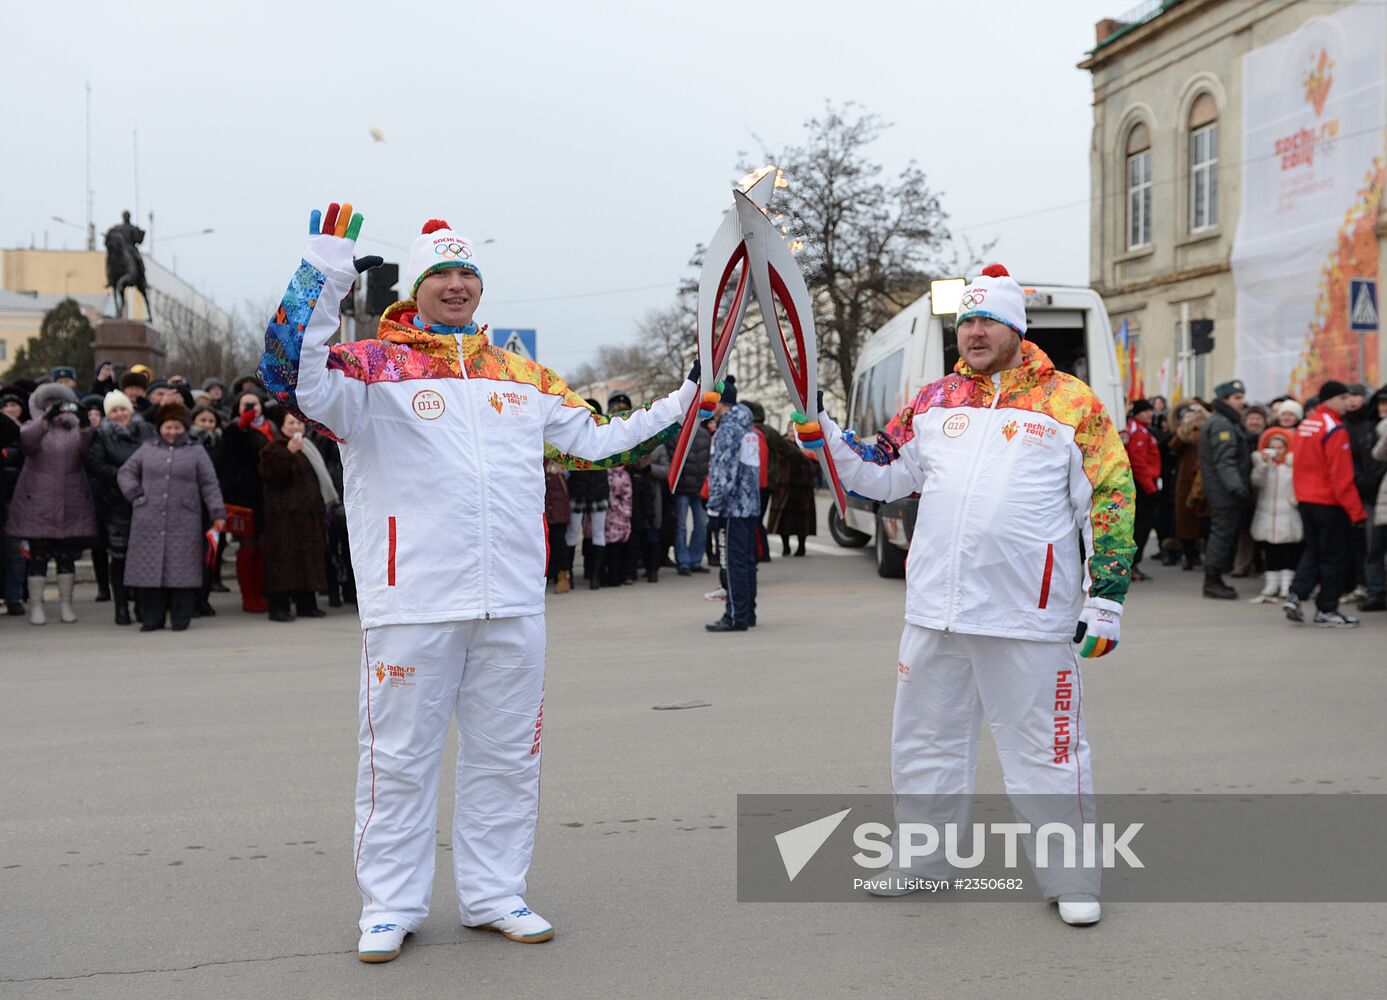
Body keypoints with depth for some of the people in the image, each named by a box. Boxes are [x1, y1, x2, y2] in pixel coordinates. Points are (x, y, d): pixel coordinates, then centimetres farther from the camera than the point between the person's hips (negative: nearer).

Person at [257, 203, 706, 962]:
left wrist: (675, 409, 20)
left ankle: (494, 894, 26)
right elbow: (297, 381, -16)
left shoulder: (525, 377, 15)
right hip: (411, 606, -4)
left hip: (513, 604, 4)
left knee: (506, 755, 12)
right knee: (400, 758, 5)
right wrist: (324, 274, -25)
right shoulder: (375, 366, 1)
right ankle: (390, 904, 19)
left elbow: (593, 437, 24)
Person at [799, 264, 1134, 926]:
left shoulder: (1071, 403, -1)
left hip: (1030, 619, -4)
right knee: (924, 743, 15)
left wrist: (1106, 599, -5)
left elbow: (1111, 501, -1)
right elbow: (879, 477, 16)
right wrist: (820, 431, 3)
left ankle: (1072, 883, 19)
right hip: (935, 610, 5)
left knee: (1047, 753, 3)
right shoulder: (935, 401, 11)